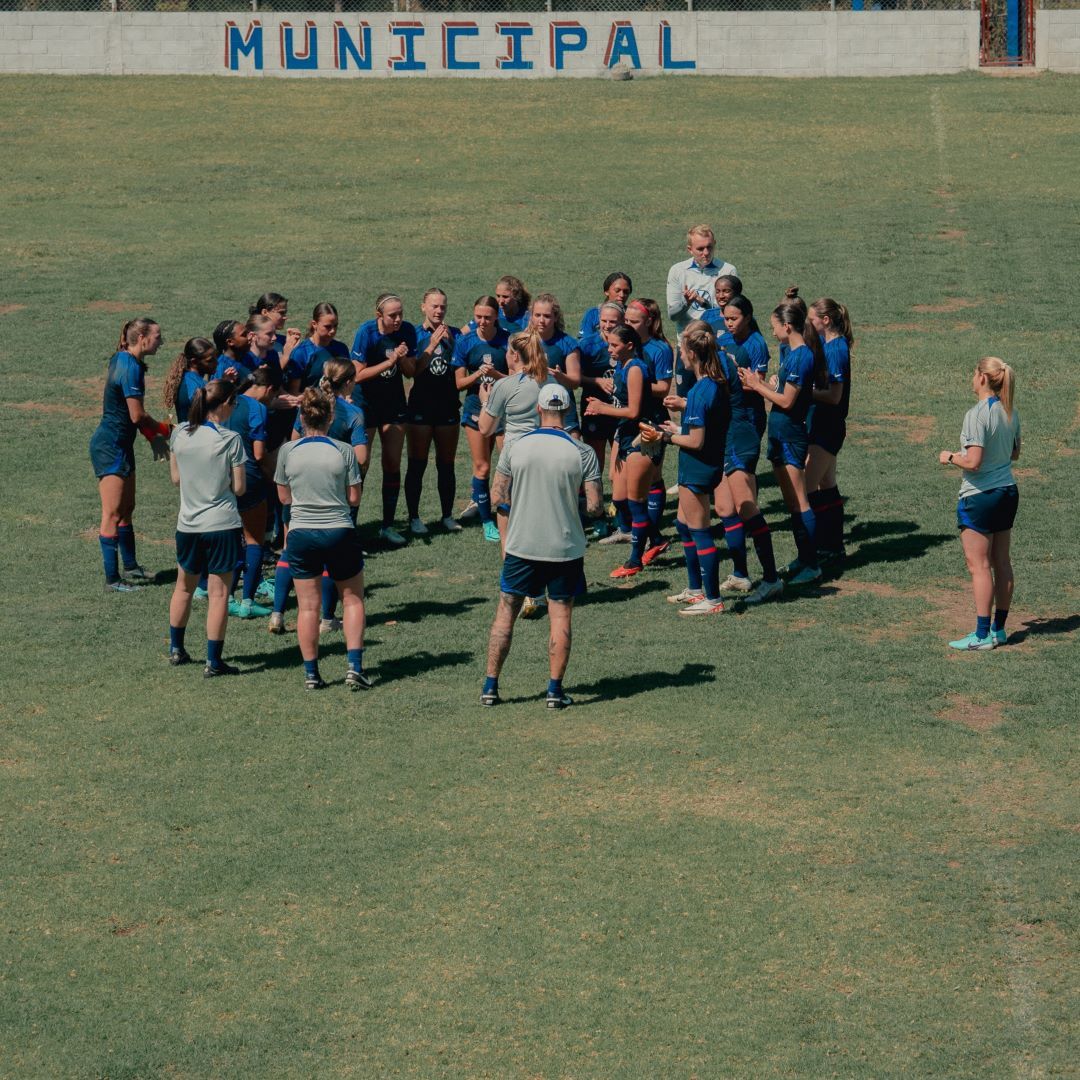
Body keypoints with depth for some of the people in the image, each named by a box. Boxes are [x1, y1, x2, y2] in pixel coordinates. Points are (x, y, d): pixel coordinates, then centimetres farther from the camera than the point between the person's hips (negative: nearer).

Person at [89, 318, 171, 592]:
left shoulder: (123, 360, 10)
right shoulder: (131, 368, -21)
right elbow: (137, 416, -21)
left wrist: (152, 436, 9)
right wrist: (163, 430, -2)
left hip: (120, 444, 10)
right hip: (111, 446, -10)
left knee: (126, 508, 21)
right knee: (112, 514, -7)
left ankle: (130, 566, 34)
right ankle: (112, 579, -6)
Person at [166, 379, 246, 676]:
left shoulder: (180, 434, -1)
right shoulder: (230, 440, -14)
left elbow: (175, 478, 9)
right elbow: (239, 488, -9)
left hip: (187, 524, 5)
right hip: (221, 524, -5)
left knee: (184, 587, 22)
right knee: (219, 593, 1)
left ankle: (176, 649, 31)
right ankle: (213, 661, 1)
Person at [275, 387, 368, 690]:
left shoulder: (288, 452, -4)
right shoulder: (343, 452, -7)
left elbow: (284, 497, 6)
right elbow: (354, 498, -3)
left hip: (301, 534, 1)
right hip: (339, 531, -1)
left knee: (307, 605, 8)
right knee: (353, 599, 13)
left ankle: (311, 673, 8)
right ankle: (355, 667, 2)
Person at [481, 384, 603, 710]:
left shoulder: (516, 447, -5)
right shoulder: (581, 452, -8)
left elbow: (498, 496, 0)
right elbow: (594, 507, -9)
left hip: (521, 545, 1)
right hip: (565, 548, -1)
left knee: (505, 614, 10)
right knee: (561, 617, 8)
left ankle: (490, 686, 11)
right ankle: (555, 689, 7)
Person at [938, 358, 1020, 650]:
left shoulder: (977, 415, -19)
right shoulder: (1010, 412, 5)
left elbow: (973, 462, -24)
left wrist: (951, 457, -6)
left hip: (979, 497, -8)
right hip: (1008, 493, 8)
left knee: (979, 566, -2)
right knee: (1002, 563, 13)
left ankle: (982, 635, -1)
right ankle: (999, 629, 20)